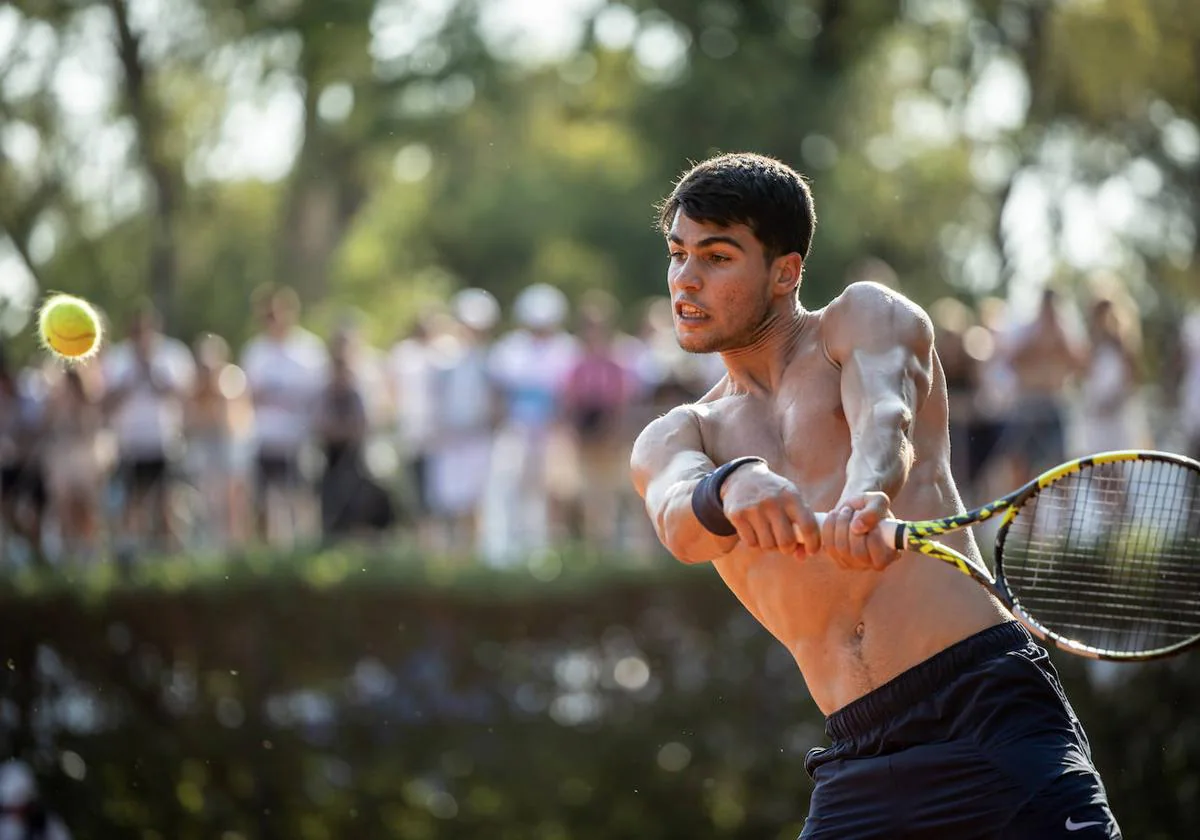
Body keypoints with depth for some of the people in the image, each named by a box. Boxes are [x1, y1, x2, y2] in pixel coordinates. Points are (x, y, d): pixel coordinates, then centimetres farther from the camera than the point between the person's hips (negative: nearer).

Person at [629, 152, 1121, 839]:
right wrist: (731, 487, -33)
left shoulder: (866, 315, 9)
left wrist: (866, 496, -38)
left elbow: (885, 416, -14)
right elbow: (679, 521, -8)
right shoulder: (669, 440, 16)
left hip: (990, 701, -4)